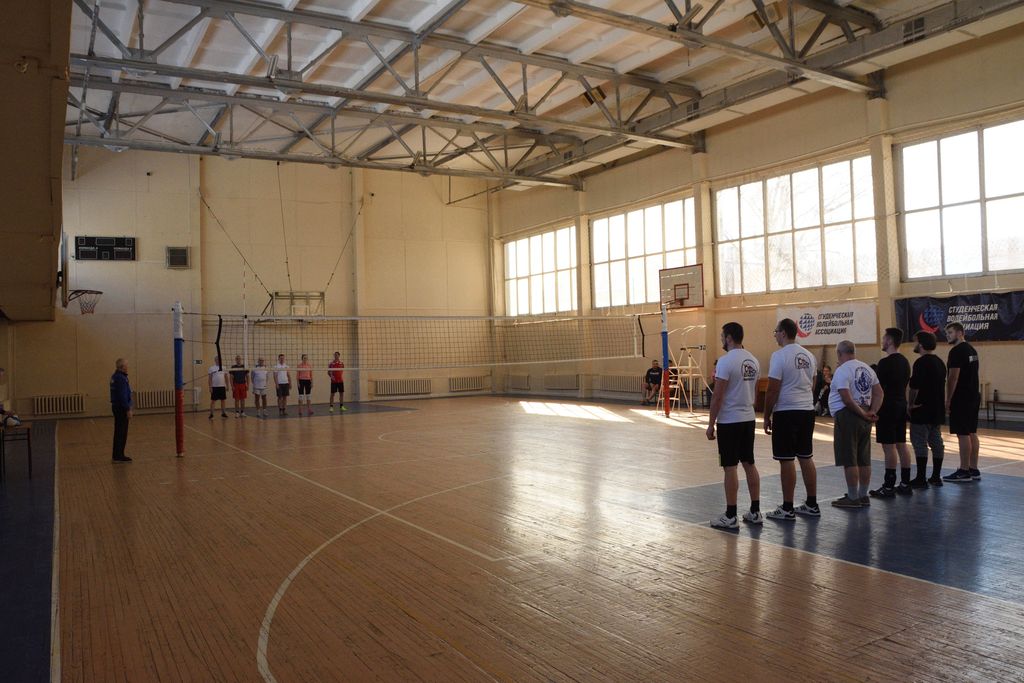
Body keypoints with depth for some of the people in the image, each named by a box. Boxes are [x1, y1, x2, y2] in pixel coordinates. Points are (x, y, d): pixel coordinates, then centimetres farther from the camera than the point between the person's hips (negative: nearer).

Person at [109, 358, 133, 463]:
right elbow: (123, 395, -22)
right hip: (121, 408, -10)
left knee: (119, 432, 15)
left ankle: (117, 455, 21)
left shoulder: (115, 377, 13)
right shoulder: (121, 378, -18)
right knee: (122, 432, -4)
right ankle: (119, 456, -1)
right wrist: (128, 410, -19)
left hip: (116, 407, 10)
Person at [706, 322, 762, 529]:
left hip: (729, 421, -8)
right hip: (748, 419, 8)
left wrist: (711, 424, -10)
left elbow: (717, 396, -17)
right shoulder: (753, 360, 9)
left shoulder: (726, 361, -16)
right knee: (749, 464, 13)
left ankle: (730, 516, 3)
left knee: (730, 467, -2)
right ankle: (755, 512, 19)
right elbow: (754, 392, 16)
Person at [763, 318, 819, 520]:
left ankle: (787, 508, 3)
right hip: (807, 411, 8)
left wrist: (766, 416, -6)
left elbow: (772, 390, -14)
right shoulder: (808, 355, 10)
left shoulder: (779, 356, -13)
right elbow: (812, 384, 17)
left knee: (786, 460, -2)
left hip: (786, 412, -8)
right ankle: (812, 505, 20)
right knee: (806, 458, 14)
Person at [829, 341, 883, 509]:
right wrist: (872, 412, 2)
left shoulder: (842, 370, -13)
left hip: (847, 415, -8)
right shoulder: (867, 368, 12)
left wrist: (862, 413, -12)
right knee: (864, 459, 13)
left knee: (849, 460, -2)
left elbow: (846, 398, -21)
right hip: (864, 416, 8)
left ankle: (853, 498, 2)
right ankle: (863, 496, 21)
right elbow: (879, 392, 10)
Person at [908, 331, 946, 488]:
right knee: (936, 442, 12)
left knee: (920, 443, -5)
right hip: (937, 410, 9)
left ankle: (921, 478, -3)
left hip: (922, 410, -9)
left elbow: (915, 387, -18)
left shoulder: (921, 362, -16)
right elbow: (941, 385, 16)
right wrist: (941, 405, 17)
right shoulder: (940, 362, 12)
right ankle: (936, 477, 18)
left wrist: (910, 404, -6)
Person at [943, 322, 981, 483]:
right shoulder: (972, 350, 15)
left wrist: (948, 400, -14)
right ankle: (973, 470, 16)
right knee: (971, 433, 12)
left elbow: (953, 377, -18)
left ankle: (964, 472, -3)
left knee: (963, 434, -6)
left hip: (961, 398, -10)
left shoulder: (957, 351, -15)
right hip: (973, 397, 10)